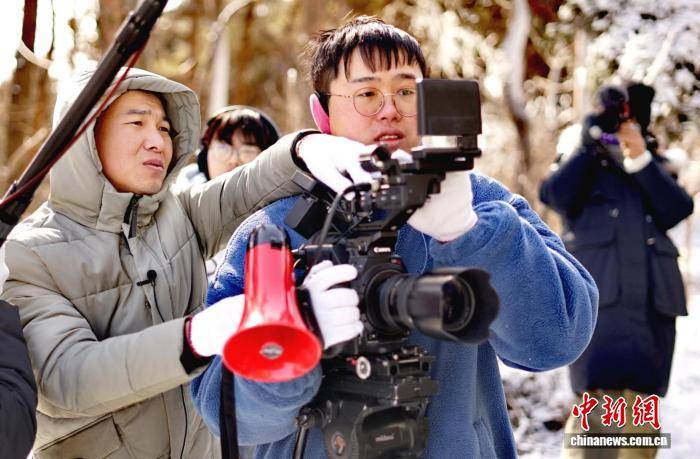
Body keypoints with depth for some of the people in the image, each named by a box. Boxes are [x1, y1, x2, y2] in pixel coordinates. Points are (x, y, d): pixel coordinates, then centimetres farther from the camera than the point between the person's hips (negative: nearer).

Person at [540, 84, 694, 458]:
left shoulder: (654, 167, 25)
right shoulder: (582, 166, 17)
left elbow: (678, 210, 4)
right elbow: (555, 196, -5)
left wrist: (641, 159, -4)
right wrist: (589, 144, -3)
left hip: (654, 299, 4)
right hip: (600, 298, -4)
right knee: (606, 402, -20)